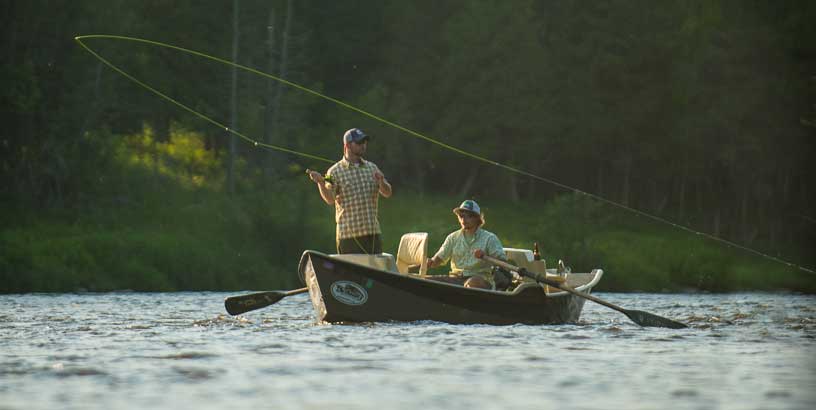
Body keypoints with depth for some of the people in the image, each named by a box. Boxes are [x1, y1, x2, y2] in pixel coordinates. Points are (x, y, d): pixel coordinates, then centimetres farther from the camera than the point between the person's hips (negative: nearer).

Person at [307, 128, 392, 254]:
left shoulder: (372, 167, 13)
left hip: (373, 232, 5)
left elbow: (387, 193, 10)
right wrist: (321, 183, -30)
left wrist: (381, 182, -11)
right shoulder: (335, 171, -2)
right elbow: (330, 199, -12)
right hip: (348, 233, -5)